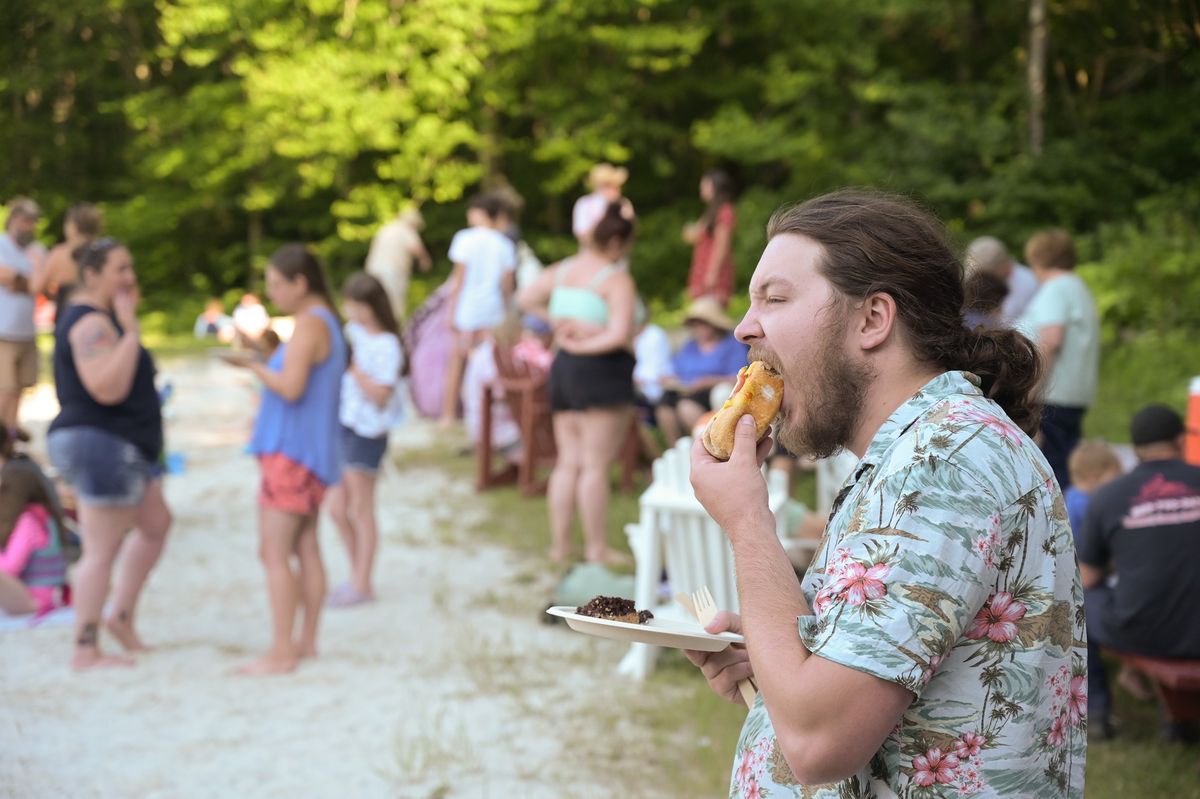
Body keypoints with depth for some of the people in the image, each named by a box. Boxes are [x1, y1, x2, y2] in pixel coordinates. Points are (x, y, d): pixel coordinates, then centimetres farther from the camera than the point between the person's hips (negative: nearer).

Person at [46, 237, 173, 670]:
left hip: (118, 450, 11)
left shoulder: (99, 317, 16)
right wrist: (131, 330, -26)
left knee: (156, 523, 21)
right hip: (102, 445, -11)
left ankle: (123, 615, 26)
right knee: (102, 551, -5)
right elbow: (108, 388, -29)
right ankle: (85, 649, 1)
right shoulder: (92, 324, -18)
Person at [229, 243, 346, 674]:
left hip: (293, 454, -10)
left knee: (274, 553, -9)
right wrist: (262, 358, 11)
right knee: (305, 549, 12)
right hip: (312, 454, 10)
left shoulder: (310, 324, -15)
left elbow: (291, 387, -24)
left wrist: (254, 365, -11)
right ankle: (307, 641, 16)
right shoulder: (326, 321, 16)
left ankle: (281, 652, -8)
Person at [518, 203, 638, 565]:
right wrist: (583, 345, -10)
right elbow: (620, 334, -22)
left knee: (568, 462, 13)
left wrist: (555, 321, 7)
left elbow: (525, 299, 15)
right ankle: (597, 547, 4)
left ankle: (560, 543, 16)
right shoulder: (617, 279, -13)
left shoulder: (562, 271, 9)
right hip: (602, 371, -7)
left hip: (563, 368, 7)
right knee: (596, 465, -2)